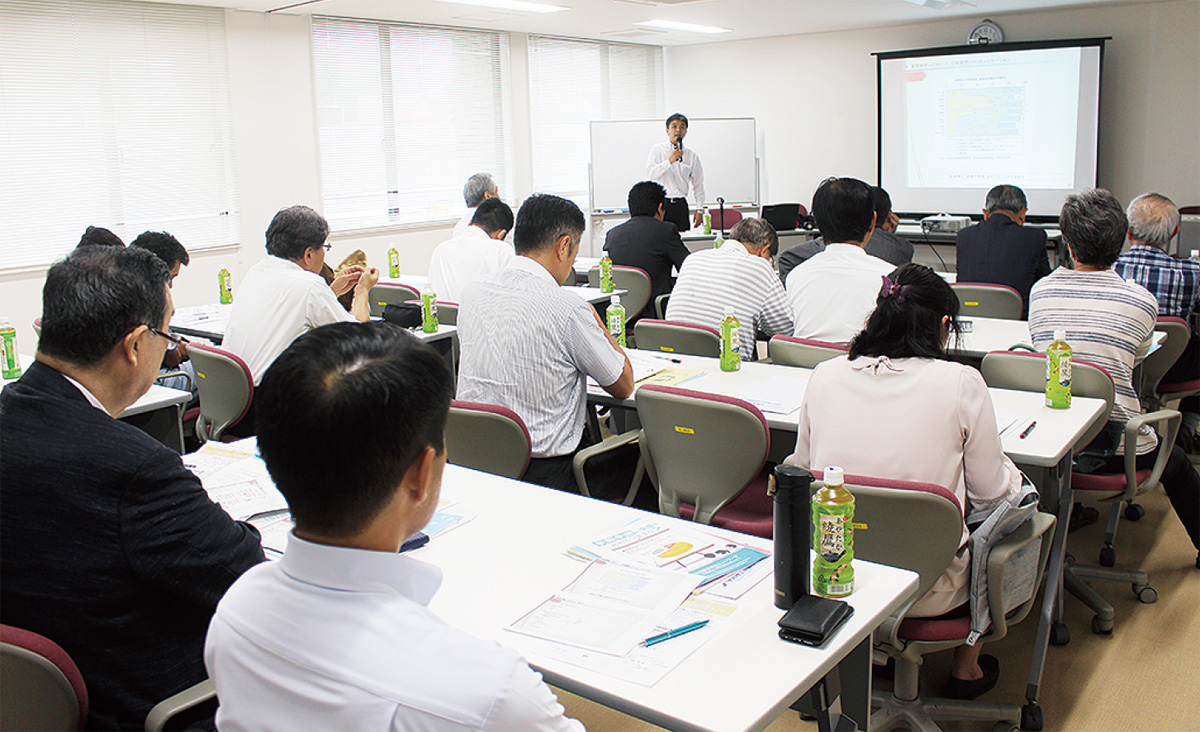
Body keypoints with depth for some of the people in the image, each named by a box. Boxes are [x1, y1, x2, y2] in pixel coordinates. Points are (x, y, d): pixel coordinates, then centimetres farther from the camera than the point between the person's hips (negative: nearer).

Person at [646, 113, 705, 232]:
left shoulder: (692, 155, 11)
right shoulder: (657, 150, 6)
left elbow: (698, 185, 14)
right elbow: (650, 174, -8)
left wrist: (700, 210, 8)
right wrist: (669, 161, -18)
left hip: (680, 205, 2)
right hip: (660, 204, -2)